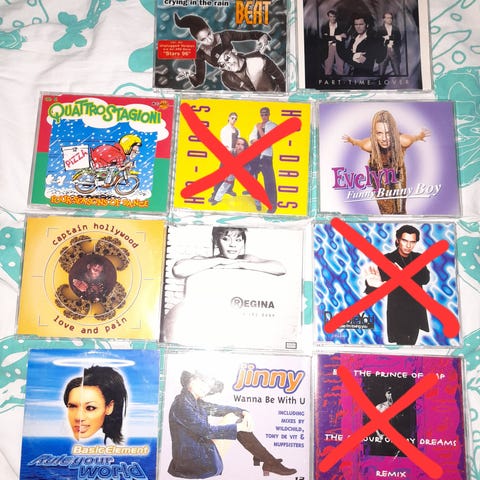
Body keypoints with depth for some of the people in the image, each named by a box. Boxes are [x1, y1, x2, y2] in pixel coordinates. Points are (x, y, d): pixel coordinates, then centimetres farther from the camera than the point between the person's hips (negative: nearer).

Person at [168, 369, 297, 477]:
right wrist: (237, 427, -16)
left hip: (201, 451, 9)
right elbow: (206, 430, -23)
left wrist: (243, 412, -4)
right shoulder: (182, 404, -19)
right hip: (192, 459, -9)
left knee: (234, 417, 3)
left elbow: (218, 408, 12)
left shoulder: (195, 402, 10)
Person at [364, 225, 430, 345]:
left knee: (411, 343, 15)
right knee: (402, 344, -6)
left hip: (416, 312, 5)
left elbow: (425, 278, -13)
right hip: (398, 313, -4)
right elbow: (380, 279, -26)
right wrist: (374, 283, -52)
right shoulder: (387, 259, -12)